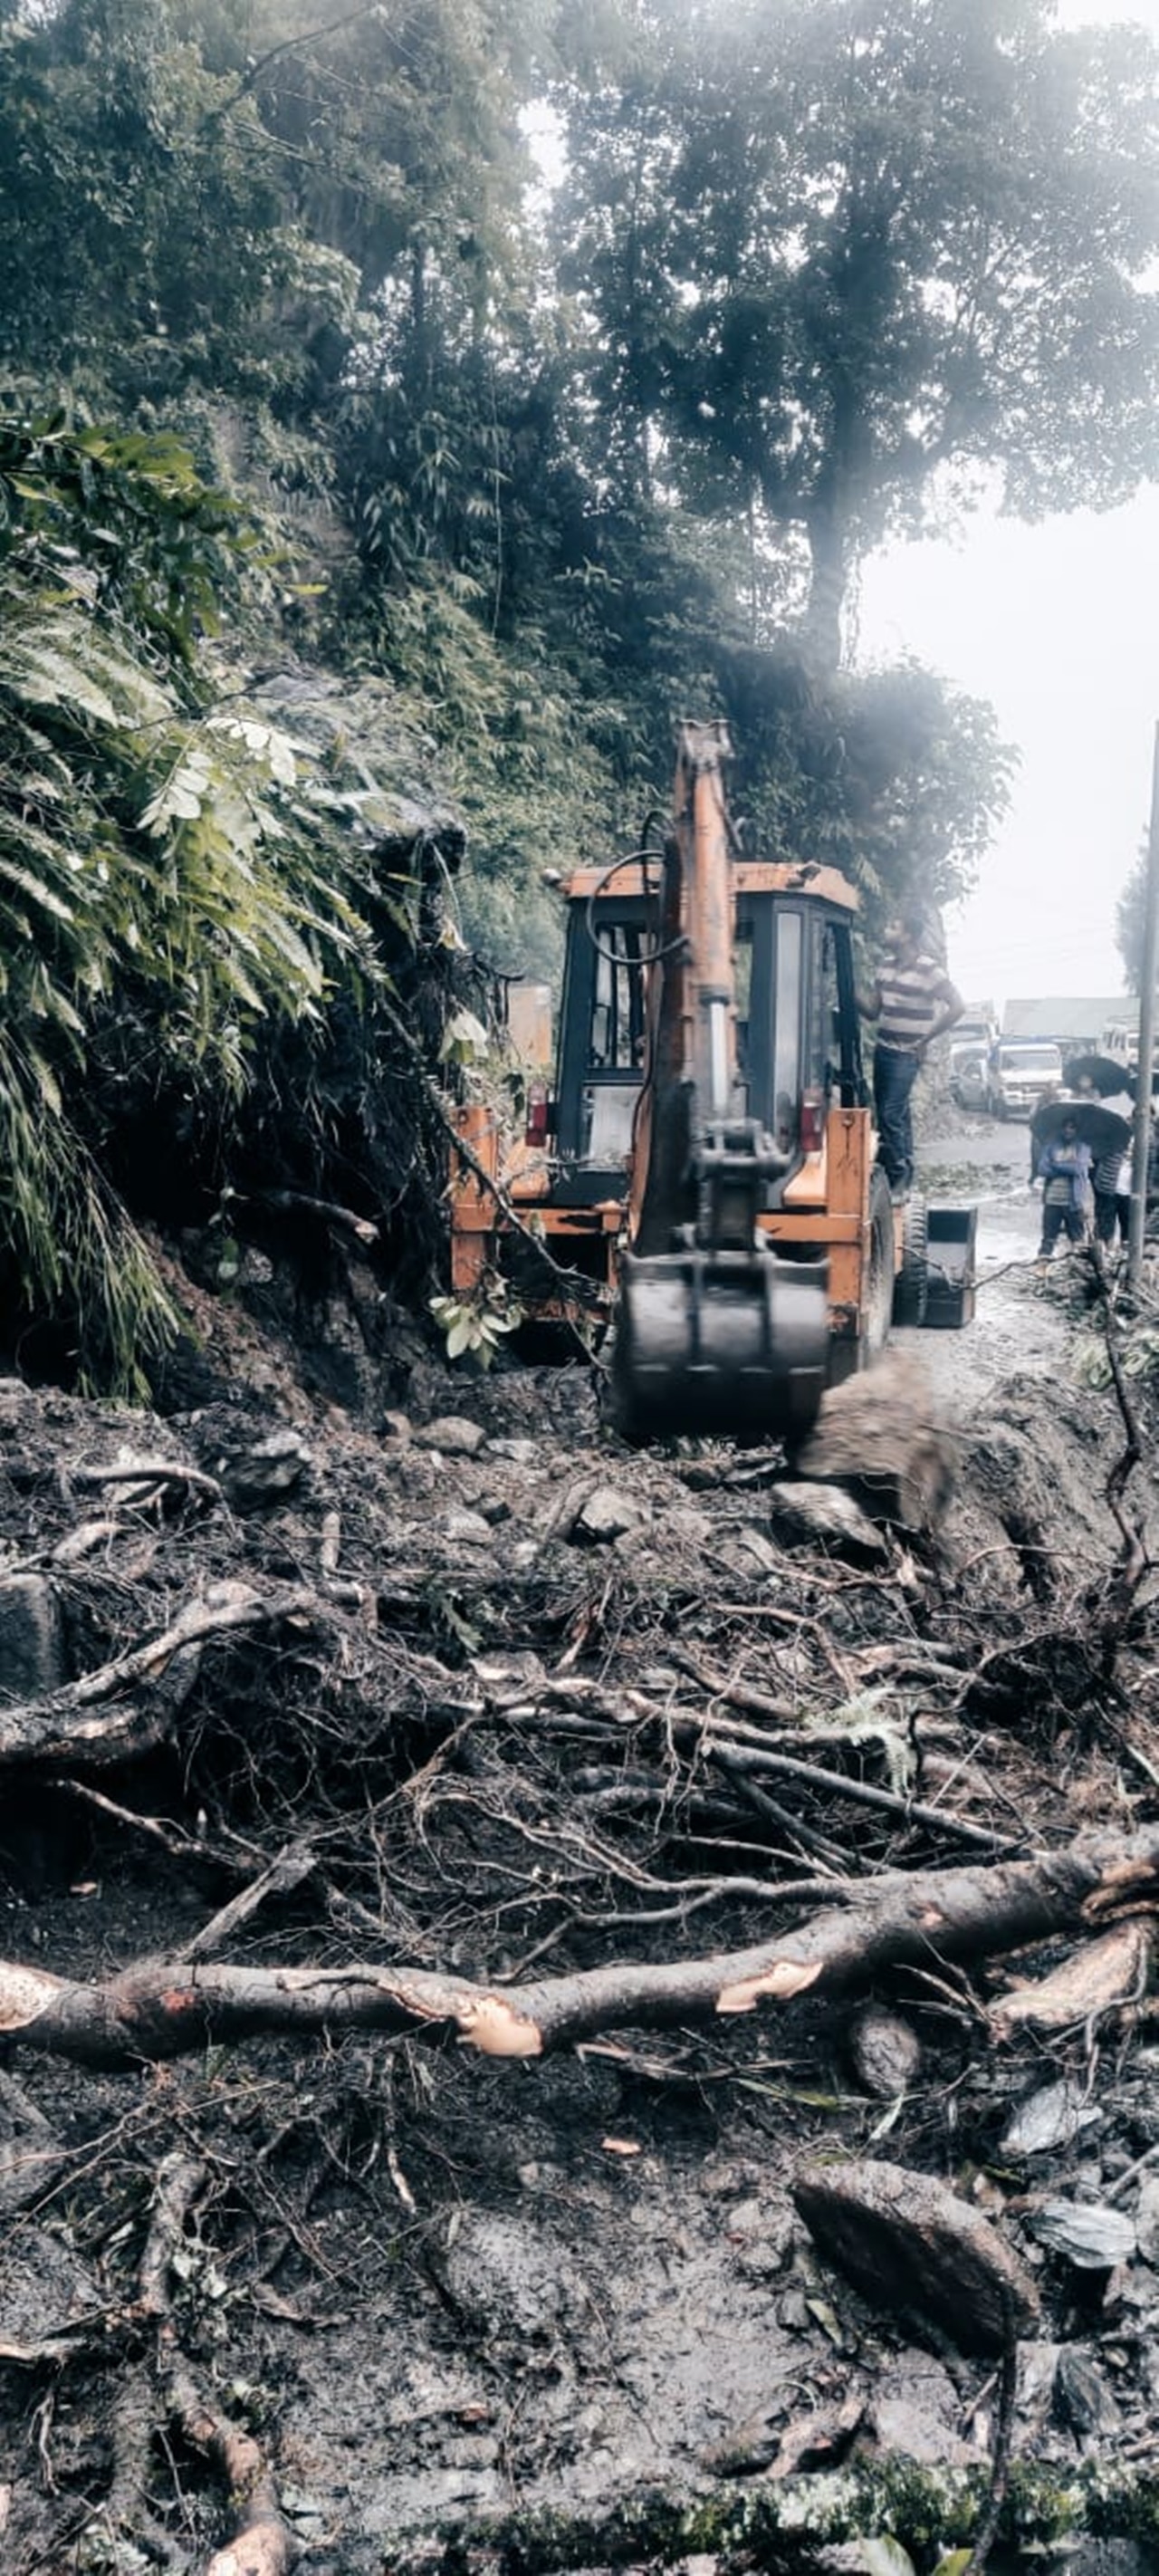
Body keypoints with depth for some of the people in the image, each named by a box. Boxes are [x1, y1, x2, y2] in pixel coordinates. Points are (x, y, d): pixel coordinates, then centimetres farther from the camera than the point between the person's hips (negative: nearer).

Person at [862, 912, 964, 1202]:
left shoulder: (929, 970, -13)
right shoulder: (886, 966, 9)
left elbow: (957, 1006, -15)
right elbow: (872, 1010, 14)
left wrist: (926, 1039, -12)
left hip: (906, 1055, -7)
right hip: (883, 1049, 7)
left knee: (891, 1115, -12)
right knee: (897, 1116, 11)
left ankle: (898, 1182, -5)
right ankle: (903, 1178, 19)